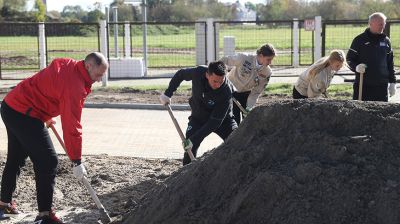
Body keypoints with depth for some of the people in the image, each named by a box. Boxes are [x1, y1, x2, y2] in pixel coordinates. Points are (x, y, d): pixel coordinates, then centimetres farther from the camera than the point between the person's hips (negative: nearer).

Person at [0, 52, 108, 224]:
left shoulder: (66, 64, 6)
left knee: (15, 159, 23)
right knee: (47, 162, -8)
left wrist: (47, 116, 25)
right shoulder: (75, 86, -21)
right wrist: (76, 161, -15)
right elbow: (72, 126, -20)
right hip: (24, 116, -10)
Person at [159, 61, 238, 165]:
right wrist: (168, 93, -8)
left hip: (222, 120, -2)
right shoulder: (198, 73, -27)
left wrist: (194, 139, -37)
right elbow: (180, 74, -2)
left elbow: (215, 121, -33)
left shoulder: (226, 91, -34)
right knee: (190, 149, -16)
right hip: (198, 117, 2)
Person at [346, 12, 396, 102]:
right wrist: (356, 67, -20)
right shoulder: (360, 40, 0)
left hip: (381, 86, 4)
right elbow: (350, 58, 2)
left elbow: (390, 63, 16)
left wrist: (392, 82, 13)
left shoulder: (386, 41, 11)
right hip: (362, 85, -3)